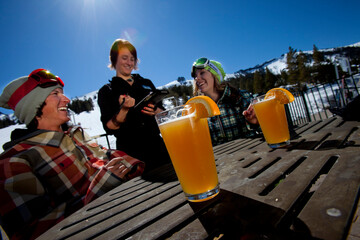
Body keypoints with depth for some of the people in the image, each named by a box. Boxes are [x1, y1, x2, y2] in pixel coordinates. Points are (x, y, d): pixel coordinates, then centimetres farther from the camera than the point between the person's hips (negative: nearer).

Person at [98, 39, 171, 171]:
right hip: (130, 152, -3)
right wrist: (124, 110, -21)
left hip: (157, 146, 4)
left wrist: (155, 111, -10)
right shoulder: (106, 91, 5)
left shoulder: (146, 83, 15)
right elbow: (109, 128, -4)